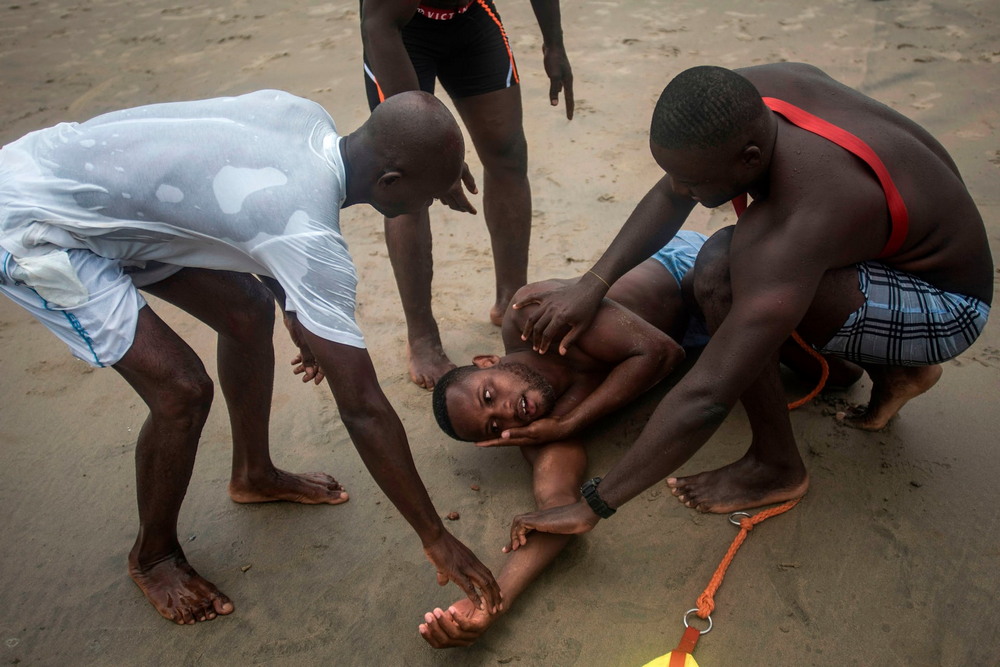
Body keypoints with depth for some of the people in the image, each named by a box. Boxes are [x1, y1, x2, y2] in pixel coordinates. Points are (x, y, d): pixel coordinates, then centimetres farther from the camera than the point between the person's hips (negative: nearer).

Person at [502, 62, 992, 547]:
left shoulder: (799, 224, -39)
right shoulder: (746, 98, -16)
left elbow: (707, 399, -40)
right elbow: (669, 198, 0)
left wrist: (591, 507, -34)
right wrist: (592, 285, -11)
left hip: (947, 308, -9)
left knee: (724, 273, -31)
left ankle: (777, 465, -11)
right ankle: (893, 370, 26)